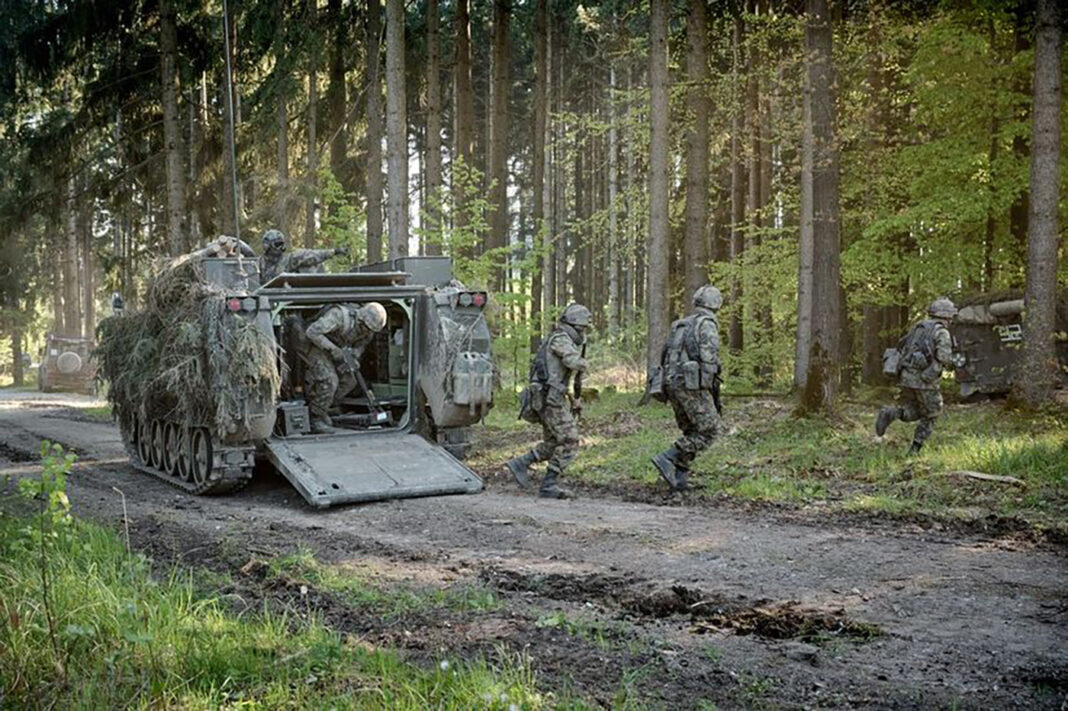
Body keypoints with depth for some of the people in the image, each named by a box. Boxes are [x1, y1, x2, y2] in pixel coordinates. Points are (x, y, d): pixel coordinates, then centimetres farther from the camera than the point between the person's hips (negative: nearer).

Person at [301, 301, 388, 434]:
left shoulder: (367, 329, -12)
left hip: (337, 350, 8)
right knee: (329, 380, -24)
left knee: (348, 381, -2)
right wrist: (333, 349, -35)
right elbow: (311, 332, -36)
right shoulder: (339, 315, -35)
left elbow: (360, 345, 6)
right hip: (314, 346, -8)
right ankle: (316, 420, -12)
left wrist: (353, 357, -15)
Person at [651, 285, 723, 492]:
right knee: (708, 430, -2)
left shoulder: (681, 325, 21)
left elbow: (667, 359, 19)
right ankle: (668, 459, -13)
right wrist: (714, 393, -10)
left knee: (692, 432, 15)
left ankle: (679, 476, 6)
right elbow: (709, 359, -14)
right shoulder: (708, 324, -4)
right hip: (692, 384, -8)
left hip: (672, 382, 8)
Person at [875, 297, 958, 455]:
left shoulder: (918, 327, 15)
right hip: (924, 379, -6)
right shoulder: (942, 332, -6)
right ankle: (914, 450, 7)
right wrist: (948, 361, 3)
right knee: (929, 416, 13)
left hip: (906, 375, 6)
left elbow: (901, 348, 20)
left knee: (912, 413, 19)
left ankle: (890, 413, -11)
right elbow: (944, 357, -19)